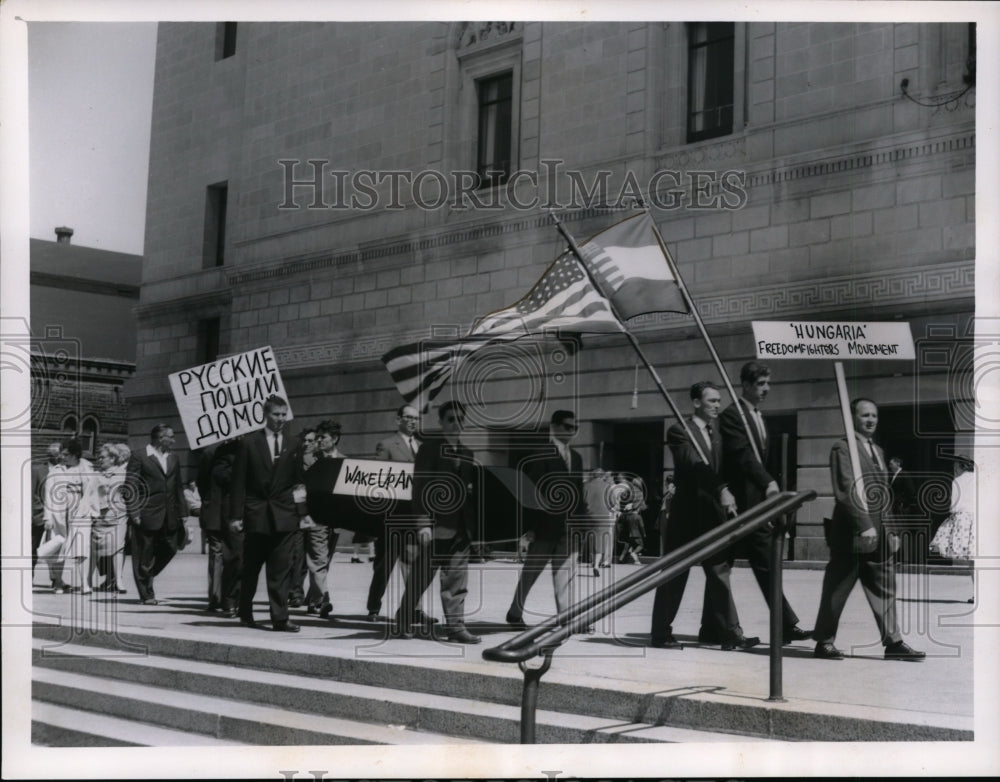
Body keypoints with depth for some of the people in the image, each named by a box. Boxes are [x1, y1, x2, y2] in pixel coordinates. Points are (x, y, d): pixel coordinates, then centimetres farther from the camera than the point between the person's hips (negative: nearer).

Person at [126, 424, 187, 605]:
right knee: (144, 555, 1)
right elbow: (130, 488, -7)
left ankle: (147, 577, 29)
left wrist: (181, 513, 11)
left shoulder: (173, 459, 14)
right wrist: (133, 513, -14)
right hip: (147, 516, -6)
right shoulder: (139, 459, -5)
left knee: (169, 549, 5)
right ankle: (146, 594, 11)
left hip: (169, 517, 6)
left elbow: (178, 487, 16)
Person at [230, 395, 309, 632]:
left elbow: (299, 480, 9)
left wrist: (302, 510, -1)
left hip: (284, 516, 1)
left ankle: (280, 618, -3)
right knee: (250, 568, 11)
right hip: (256, 514, -1)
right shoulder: (248, 442, 1)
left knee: (281, 568, -3)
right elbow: (238, 482, -1)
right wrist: (236, 515, -6)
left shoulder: (293, 444, 6)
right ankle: (245, 613, 28)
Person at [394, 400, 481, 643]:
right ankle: (403, 623, 14)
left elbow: (472, 490, 16)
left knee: (457, 579, 4)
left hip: (461, 528, 6)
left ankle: (455, 625, 6)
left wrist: (475, 523, 7)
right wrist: (423, 523, -16)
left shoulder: (467, 454, 16)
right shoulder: (429, 449, -2)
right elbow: (421, 487, -9)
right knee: (420, 577, 2)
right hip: (436, 525, -5)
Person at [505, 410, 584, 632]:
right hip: (545, 525, -6)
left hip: (568, 528, 6)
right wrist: (528, 528, -15)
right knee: (530, 572, 5)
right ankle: (515, 613, 19)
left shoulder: (576, 458, 13)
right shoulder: (541, 457, -8)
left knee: (565, 574, 2)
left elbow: (579, 493, 15)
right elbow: (531, 493, -11)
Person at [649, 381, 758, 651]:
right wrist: (721, 490, -31)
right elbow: (695, 465, -22)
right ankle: (661, 633, 10)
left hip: (714, 513, 6)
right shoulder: (680, 432, -7)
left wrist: (725, 498, -3)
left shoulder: (717, 433, 16)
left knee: (720, 573, 2)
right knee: (675, 576, 2)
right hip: (687, 514, -6)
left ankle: (731, 633, 1)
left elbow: (721, 467, 12)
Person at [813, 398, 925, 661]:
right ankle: (824, 642, 10)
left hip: (878, 535, 8)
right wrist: (864, 526, -23)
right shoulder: (842, 448, -9)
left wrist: (891, 528, 15)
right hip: (851, 535, -8)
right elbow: (846, 491, -18)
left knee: (885, 589, 7)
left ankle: (893, 642, 10)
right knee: (837, 590, 1)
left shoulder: (878, 451, 19)